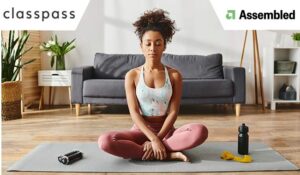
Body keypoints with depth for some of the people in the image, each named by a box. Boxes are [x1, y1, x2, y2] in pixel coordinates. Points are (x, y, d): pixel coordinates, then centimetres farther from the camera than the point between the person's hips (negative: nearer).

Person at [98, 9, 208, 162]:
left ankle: (135, 149, -23)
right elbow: (134, 112, -9)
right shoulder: (132, 75, -3)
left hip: (166, 130, 1)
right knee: (105, 141, -29)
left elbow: (173, 112, -5)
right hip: (140, 130, 0)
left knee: (200, 131, -30)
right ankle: (168, 154, -24)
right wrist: (154, 139, -21)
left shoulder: (174, 75, -1)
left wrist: (157, 139, -17)